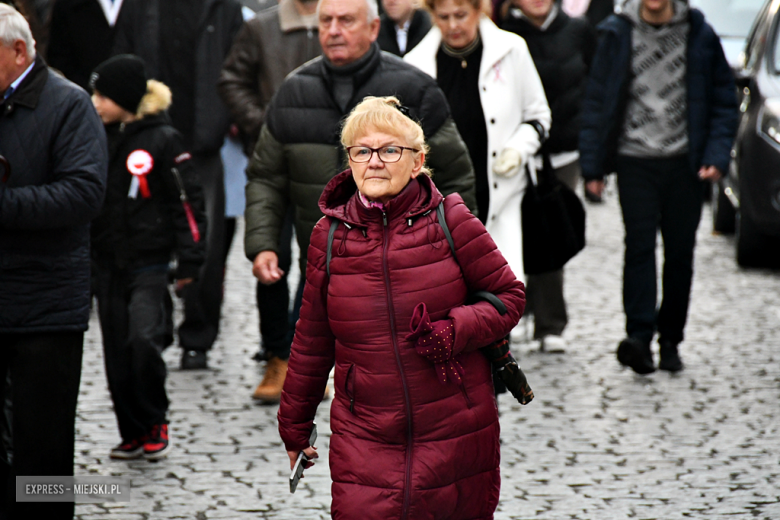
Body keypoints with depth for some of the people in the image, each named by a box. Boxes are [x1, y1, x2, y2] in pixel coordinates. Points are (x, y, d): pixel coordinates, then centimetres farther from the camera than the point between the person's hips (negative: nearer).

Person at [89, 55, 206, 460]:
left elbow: (187, 201, -6)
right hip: (105, 263, 6)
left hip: (148, 263, -6)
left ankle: (155, 423, 2)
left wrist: (189, 259, -9)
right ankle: (134, 434, 18)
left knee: (144, 339, -18)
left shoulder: (162, 140, -9)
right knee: (117, 352, 7)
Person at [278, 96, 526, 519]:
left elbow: (509, 297, 4)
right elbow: (312, 341, 13)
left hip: (456, 435, -1)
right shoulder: (329, 235, 3)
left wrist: (453, 331, -15)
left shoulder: (449, 221, -4)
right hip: (364, 442, 1)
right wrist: (294, 427, 20)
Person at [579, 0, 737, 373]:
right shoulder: (618, 34, 2)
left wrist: (717, 156, -5)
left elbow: (723, 100, 7)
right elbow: (596, 102, 6)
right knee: (639, 246, -11)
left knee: (680, 251, 5)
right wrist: (592, 165, 1)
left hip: (685, 163, 1)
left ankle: (670, 341, 15)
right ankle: (639, 336, -16)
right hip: (636, 161, -1)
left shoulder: (699, 35, 3)